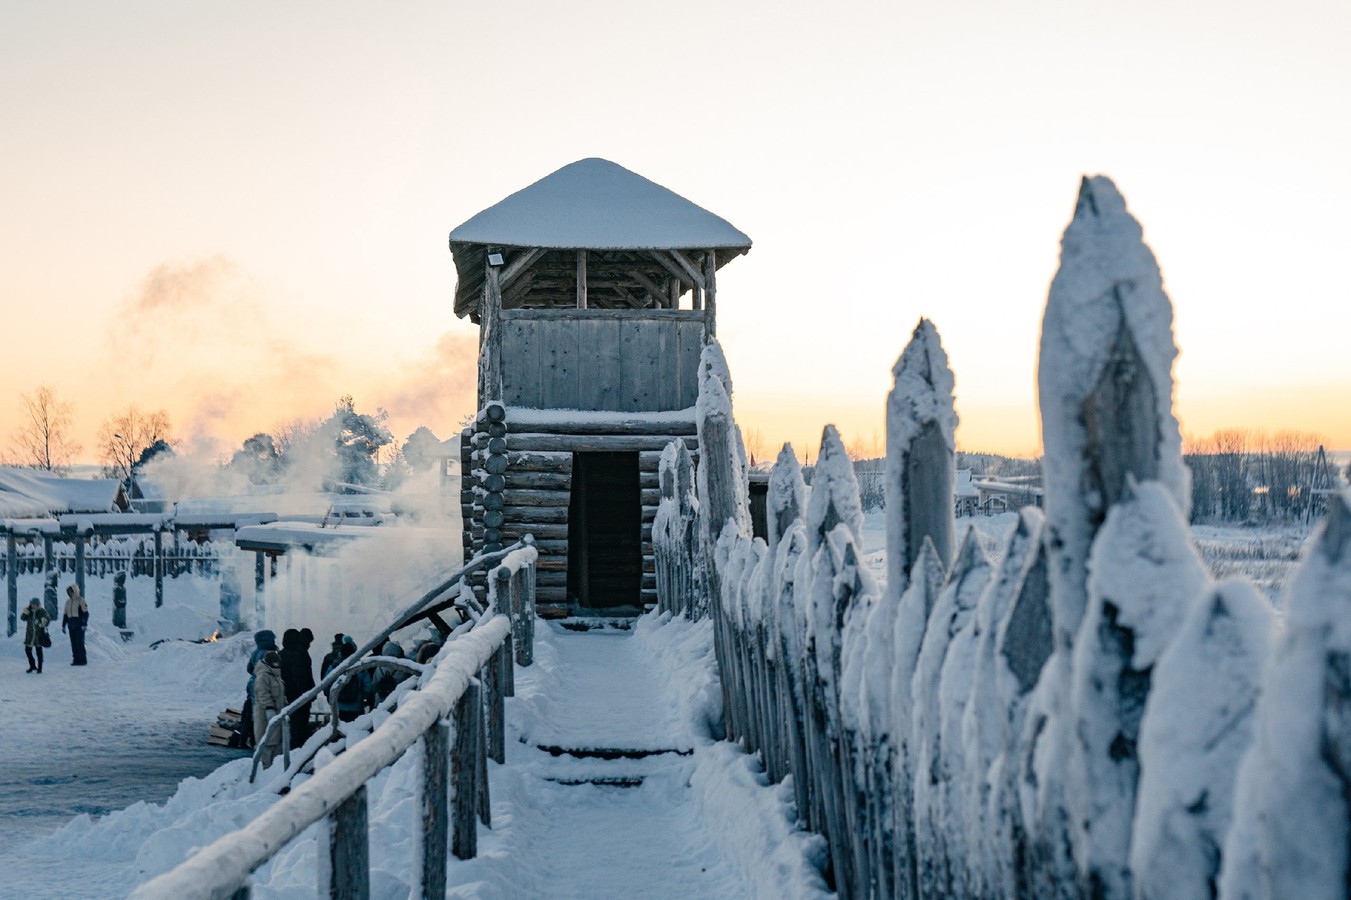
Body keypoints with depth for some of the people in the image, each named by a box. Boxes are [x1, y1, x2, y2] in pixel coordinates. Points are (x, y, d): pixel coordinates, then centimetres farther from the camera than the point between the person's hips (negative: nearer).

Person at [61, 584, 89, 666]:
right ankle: (76, 660, 8)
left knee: (79, 643, -9)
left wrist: (84, 624, -15)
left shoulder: (81, 601, -5)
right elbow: (65, 614, 21)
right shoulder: (68, 602, 15)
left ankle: (82, 660, -5)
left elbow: (86, 613, -9)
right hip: (71, 625, 7)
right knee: (73, 643, 5)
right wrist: (63, 625, 17)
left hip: (79, 625, -6)